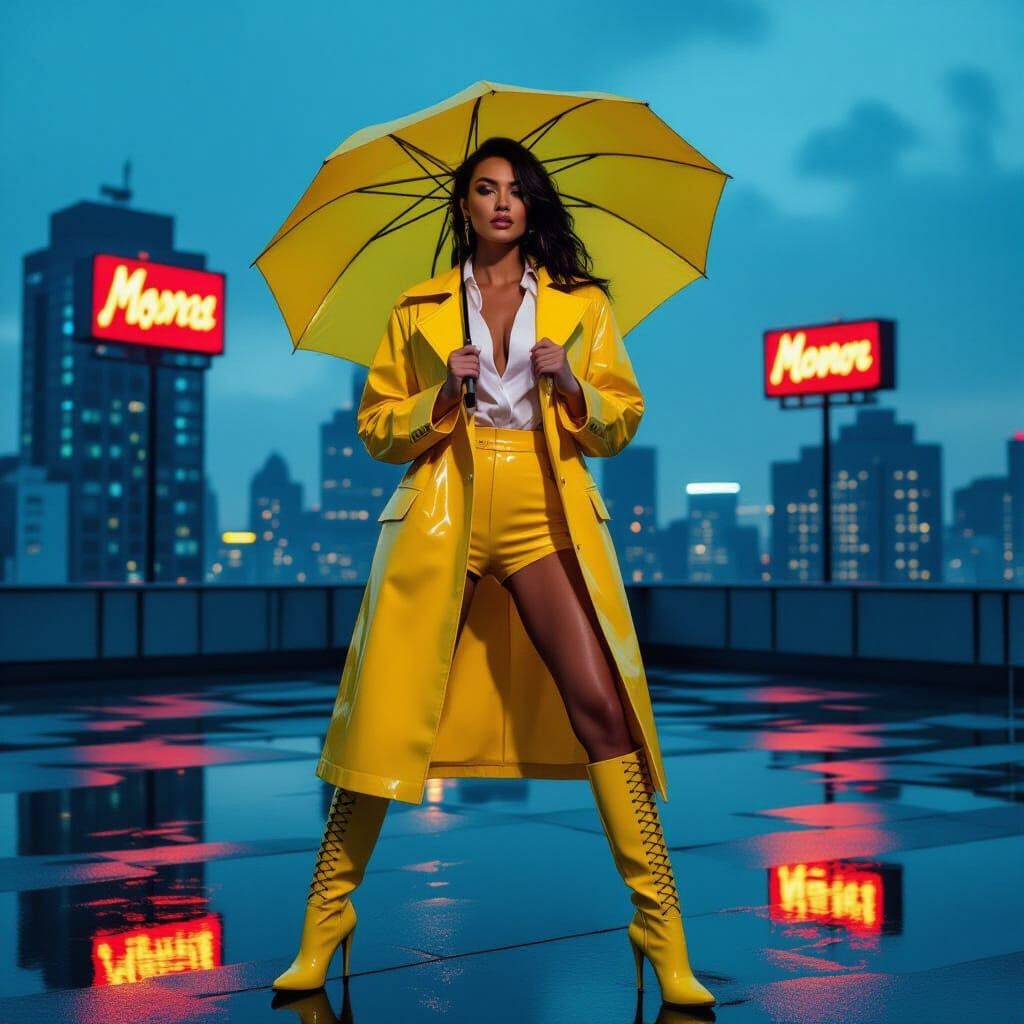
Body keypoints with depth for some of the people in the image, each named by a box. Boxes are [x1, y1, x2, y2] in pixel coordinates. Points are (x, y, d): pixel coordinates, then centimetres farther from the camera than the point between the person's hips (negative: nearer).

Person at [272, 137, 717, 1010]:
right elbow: (376, 428, 12)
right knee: (391, 710, -5)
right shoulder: (419, 308, 14)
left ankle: (663, 934, -5)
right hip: (444, 512, 0)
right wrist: (444, 396, -6)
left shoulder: (582, 302, 14)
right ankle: (324, 928, 9)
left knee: (600, 705, -12)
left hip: (545, 516, 0)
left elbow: (622, 424, 12)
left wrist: (571, 386, -8)